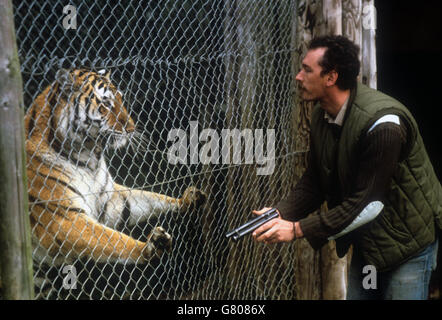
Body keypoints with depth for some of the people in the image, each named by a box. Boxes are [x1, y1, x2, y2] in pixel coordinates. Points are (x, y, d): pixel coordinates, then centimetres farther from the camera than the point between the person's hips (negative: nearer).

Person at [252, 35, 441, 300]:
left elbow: (363, 201, -28)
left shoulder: (383, 124, -30)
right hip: (365, 238, 8)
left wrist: (298, 229, -28)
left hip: (407, 237, -8)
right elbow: (314, 181, 4)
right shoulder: (321, 115, -2)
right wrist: (280, 213, -15)